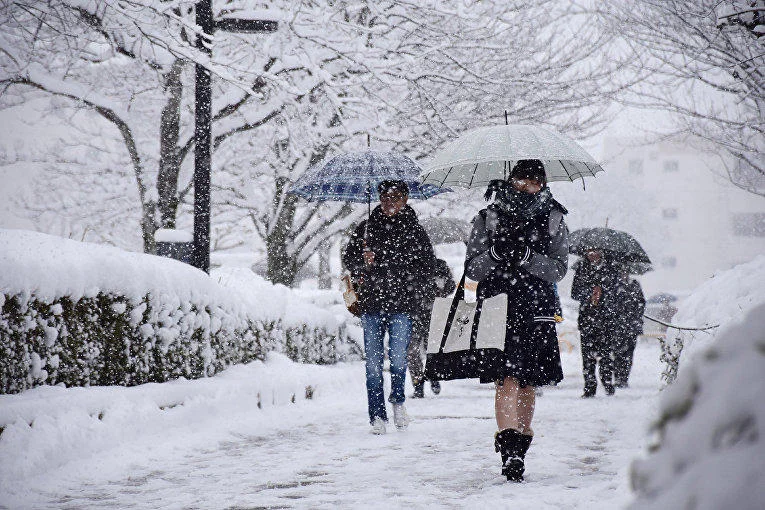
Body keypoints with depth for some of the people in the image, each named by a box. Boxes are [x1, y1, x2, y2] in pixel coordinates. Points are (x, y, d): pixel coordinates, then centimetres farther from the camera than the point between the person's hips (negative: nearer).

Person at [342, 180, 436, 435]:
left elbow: (427, 267, 8)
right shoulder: (366, 227, 11)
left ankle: (398, 400, 18)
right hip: (371, 303, 2)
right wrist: (364, 262, -5)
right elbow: (348, 257, 16)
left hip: (401, 304, -2)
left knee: (398, 358, -9)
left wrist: (409, 289, -6)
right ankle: (377, 415, 7)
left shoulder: (414, 230, 6)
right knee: (373, 361, 0)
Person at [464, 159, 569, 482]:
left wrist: (526, 257, -16)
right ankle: (509, 453, -22)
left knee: (527, 383, 7)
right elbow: (472, 269, 4)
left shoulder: (553, 220, 9)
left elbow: (558, 269, 0)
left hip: (536, 309, 2)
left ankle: (519, 449, 21)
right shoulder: (487, 219, 8)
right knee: (506, 378, -15)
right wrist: (496, 253, -15)